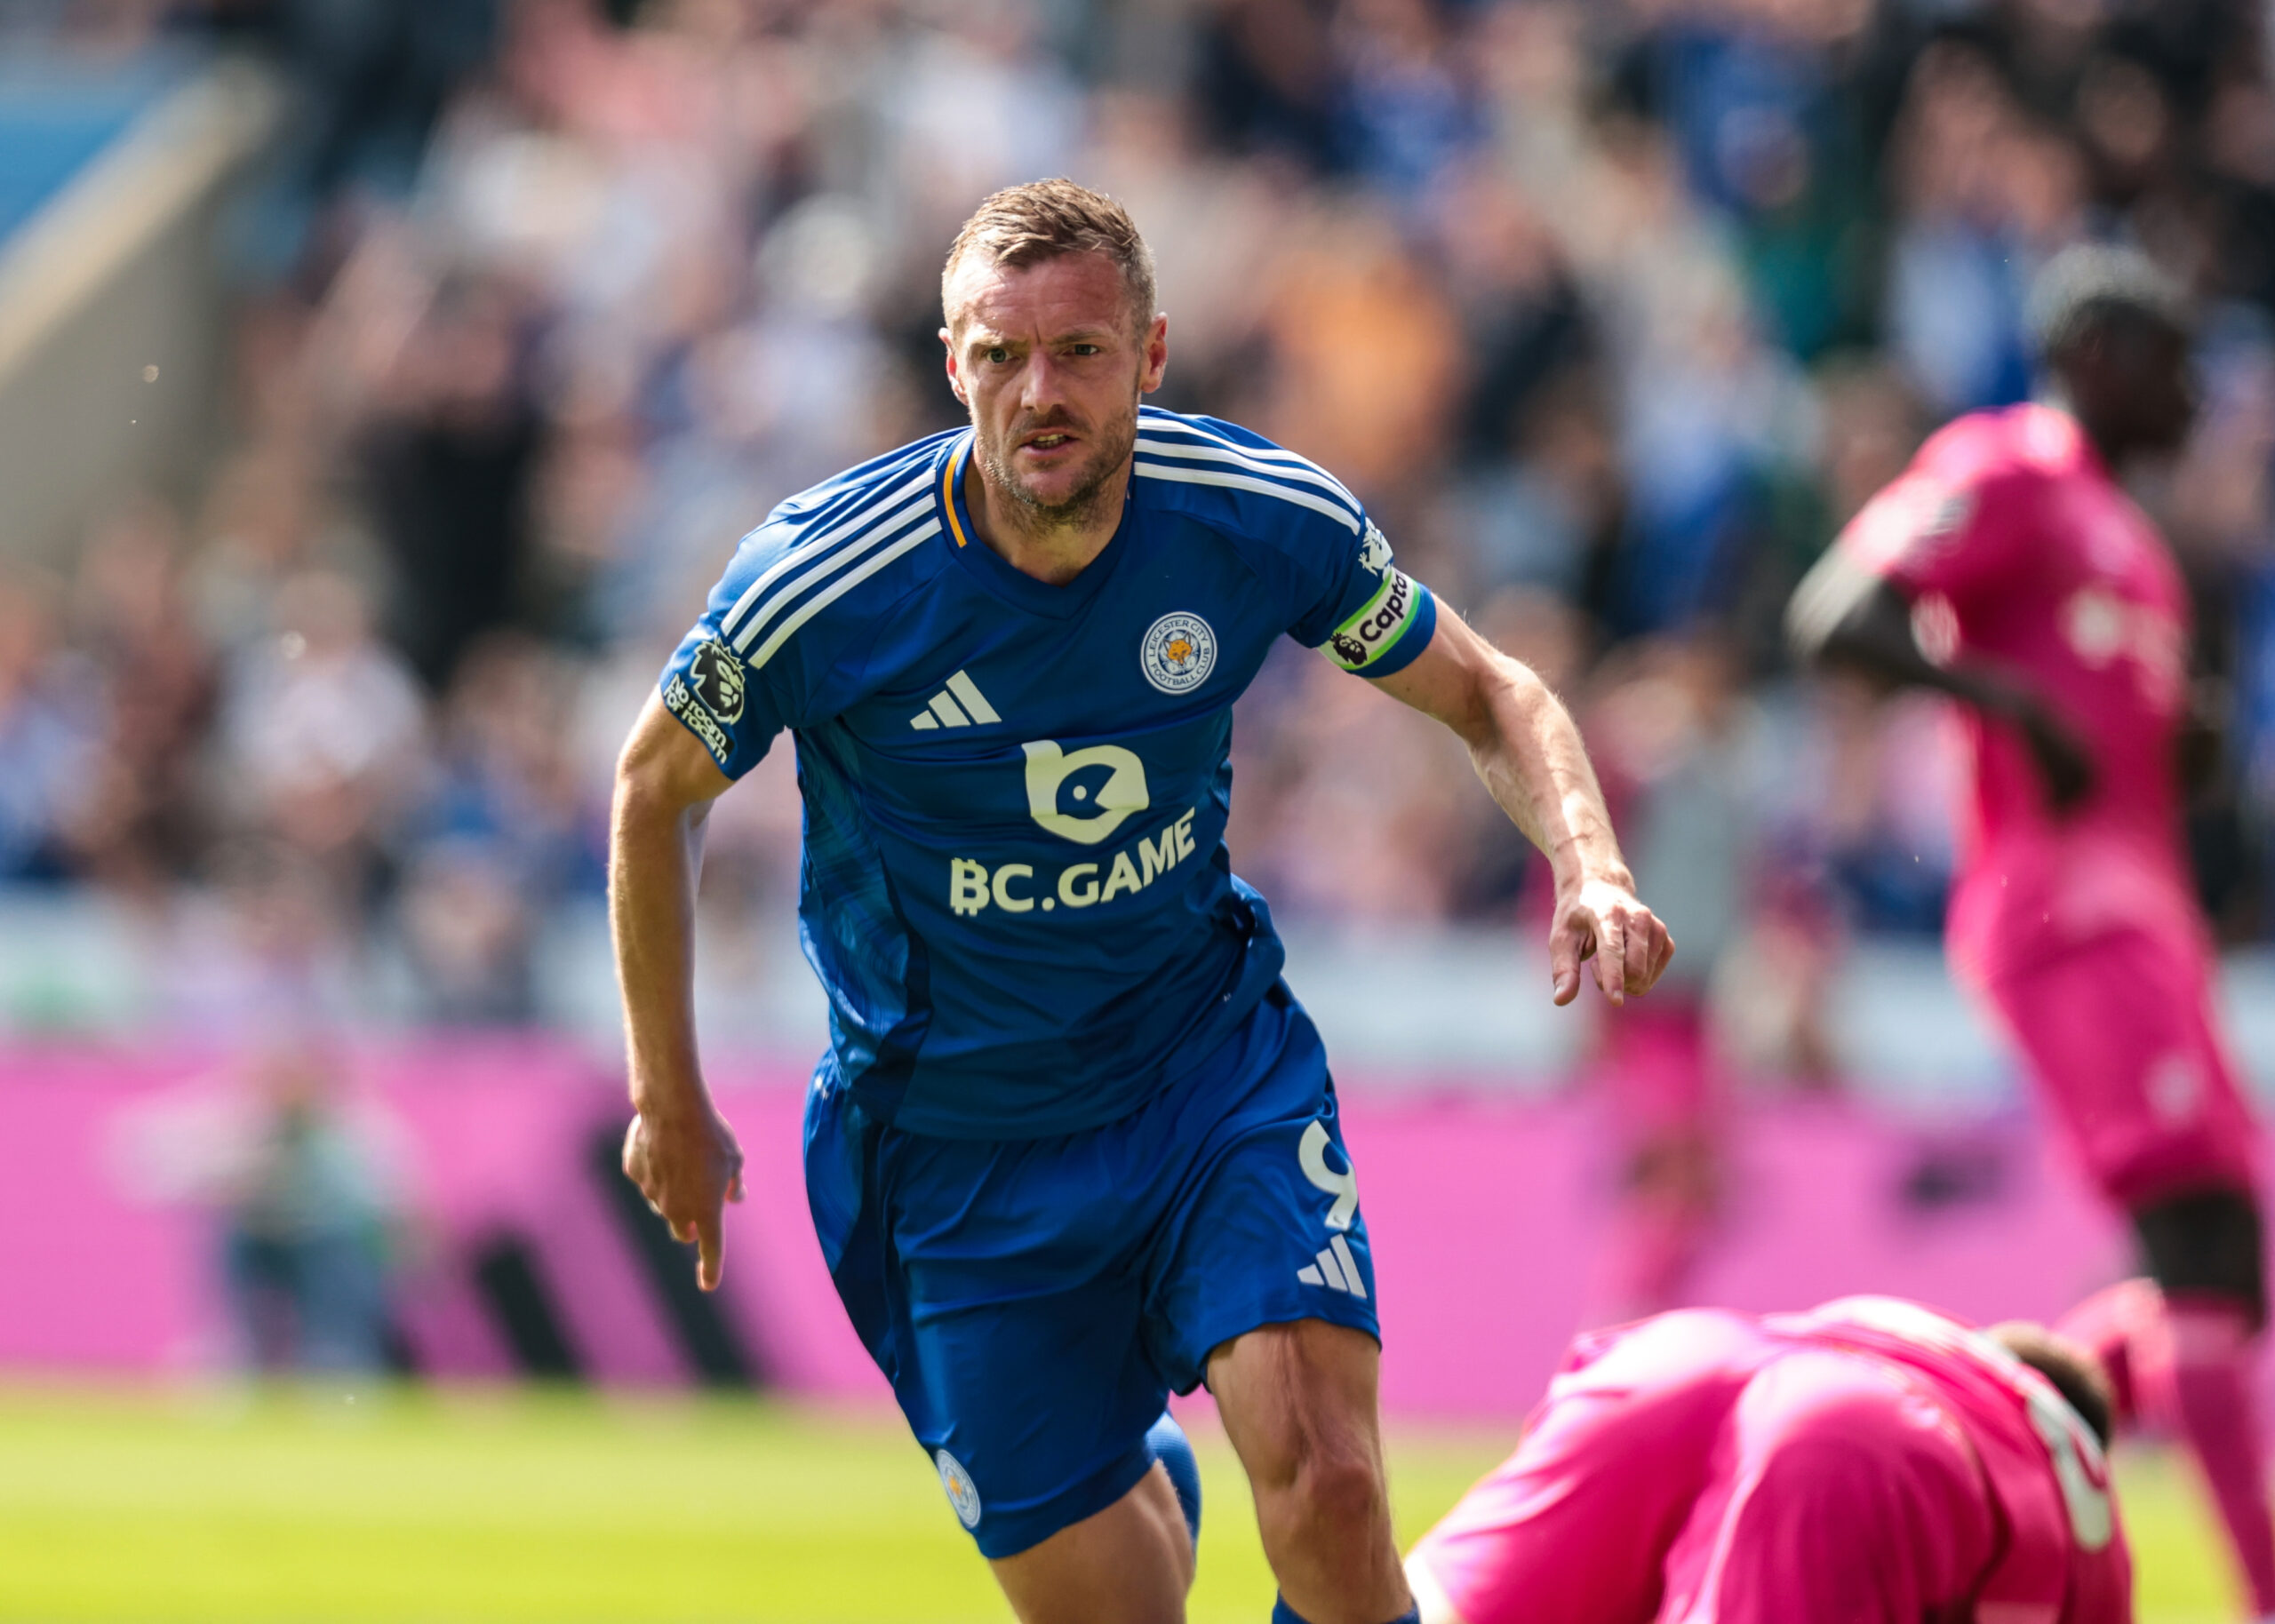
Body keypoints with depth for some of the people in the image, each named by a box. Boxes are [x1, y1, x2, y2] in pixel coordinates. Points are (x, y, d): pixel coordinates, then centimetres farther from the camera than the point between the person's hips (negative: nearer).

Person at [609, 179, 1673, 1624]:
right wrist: (667, 1099, 5)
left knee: (1326, 1494, -24)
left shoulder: (1268, 521, -16)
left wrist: (1590, 871, -18)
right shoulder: (820, 584, -21)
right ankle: (1146, 1484, 40)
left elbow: (1488, 695, 2)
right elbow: (658, 789, -1)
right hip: (957, 1152, 0)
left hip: (1217, 1070, 1)